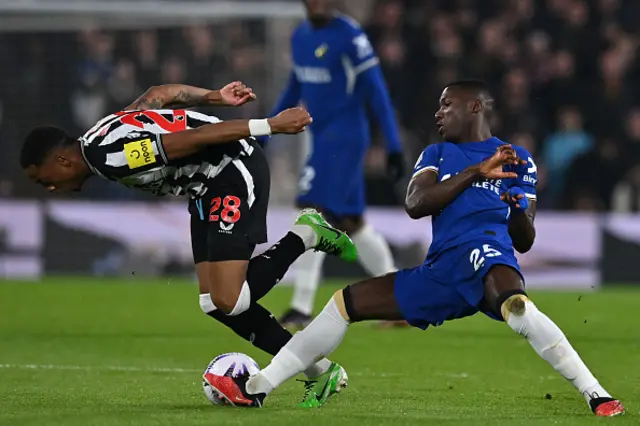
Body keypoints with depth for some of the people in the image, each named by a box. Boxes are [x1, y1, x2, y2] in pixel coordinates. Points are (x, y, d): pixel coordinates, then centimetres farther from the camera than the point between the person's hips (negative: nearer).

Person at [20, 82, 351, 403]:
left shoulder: (110, 157, -25)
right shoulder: (98, 140, 4)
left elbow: (195, 138, -26)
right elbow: (160, 93, 14)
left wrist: (270, 126, -25)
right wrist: (216, 98, 19)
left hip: (235, 173, -10)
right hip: (209, 184, 10)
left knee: (228, 302, -15)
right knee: (214, 303, 6)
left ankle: (304, 235, 3)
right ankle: (321, 371, 11)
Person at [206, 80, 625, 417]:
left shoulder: (517, 160, 11)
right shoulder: (437, 154, 21)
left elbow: (524, 241, 9)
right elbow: (415, 204, 0)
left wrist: (519, 208, -14)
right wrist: (475, 172, -9)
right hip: (439, 272, 6)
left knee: (513, 302, -40)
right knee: (347, 302, 5)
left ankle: (597, 395, -39)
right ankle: (257, 388, 12)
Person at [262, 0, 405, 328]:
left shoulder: (349, 36, -13)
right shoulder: (300, 37, 12)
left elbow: (375, 91, -13)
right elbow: (295, 90, 23)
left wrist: (394, 146, -14)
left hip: (345, 137, -8)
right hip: (323, 138, 8)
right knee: (351, 223, 10)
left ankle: (301, 310, -14)